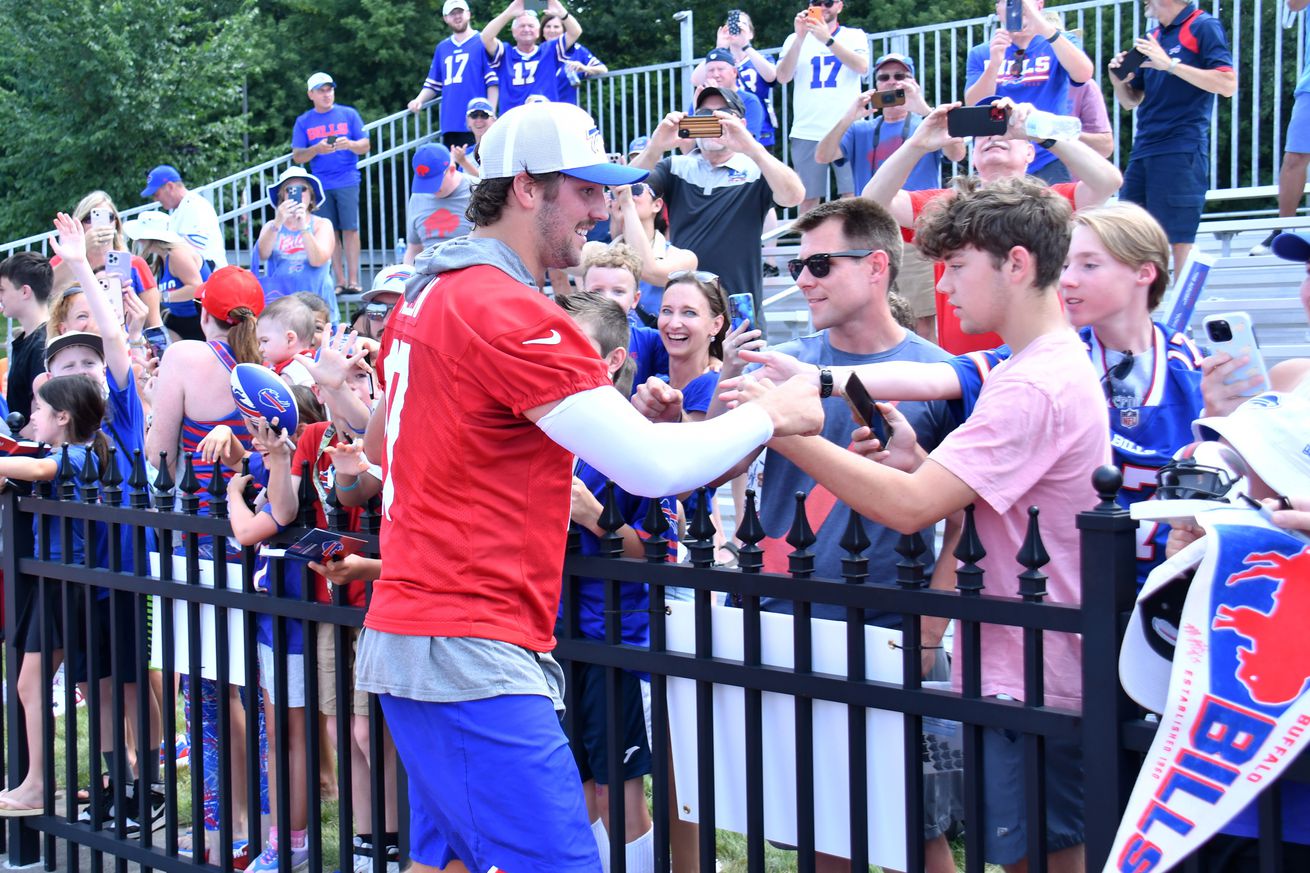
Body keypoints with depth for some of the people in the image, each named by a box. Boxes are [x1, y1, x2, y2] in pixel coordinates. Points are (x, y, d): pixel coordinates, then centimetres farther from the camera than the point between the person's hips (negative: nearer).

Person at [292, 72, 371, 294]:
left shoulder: (349, 114, 6)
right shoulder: (303, 122, 9)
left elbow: (365, 146, 4)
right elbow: (297, 157, 4)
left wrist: (349, 144, -18)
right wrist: (317, 149, -15)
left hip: (347, 181, -1)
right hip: (320, 184, 2)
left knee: (350, 228, -8)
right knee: (330, 232, 1)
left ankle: (353, 280, -7)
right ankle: (339, 280, 5)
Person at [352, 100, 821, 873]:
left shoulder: (430, 293, 14)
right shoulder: (509, 310, -17)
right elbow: (656, 467, -21)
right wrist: (770, 415, -4)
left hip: (411, 629, 11)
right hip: (469, 649, -11)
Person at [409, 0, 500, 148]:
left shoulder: (483, 43, 1)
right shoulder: (442, 48, 17)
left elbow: (493, 82, -4)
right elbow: (433, 84, 22)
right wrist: (419, 100, 3)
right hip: (450, 124, 5)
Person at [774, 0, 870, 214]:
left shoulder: (855, 36, 11)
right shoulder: (795, 39, 13)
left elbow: (862, 67, -10)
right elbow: (783, 77, -2)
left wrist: (827, 39, -19)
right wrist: (800, 38, -13)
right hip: (807, 133, 1)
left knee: (853, 196, -10)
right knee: (808, 198, 0)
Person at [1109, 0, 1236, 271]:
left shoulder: (1204, 27, -3)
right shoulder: (1153, 37, 19)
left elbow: (1228, 85, -14)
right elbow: (1130, 101, 24)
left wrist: (1170, 64, -17)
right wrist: (1119, 81, 2)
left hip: (1181, 150, -8)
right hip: (1143, 150, 8)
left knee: (1179, 240, -7)